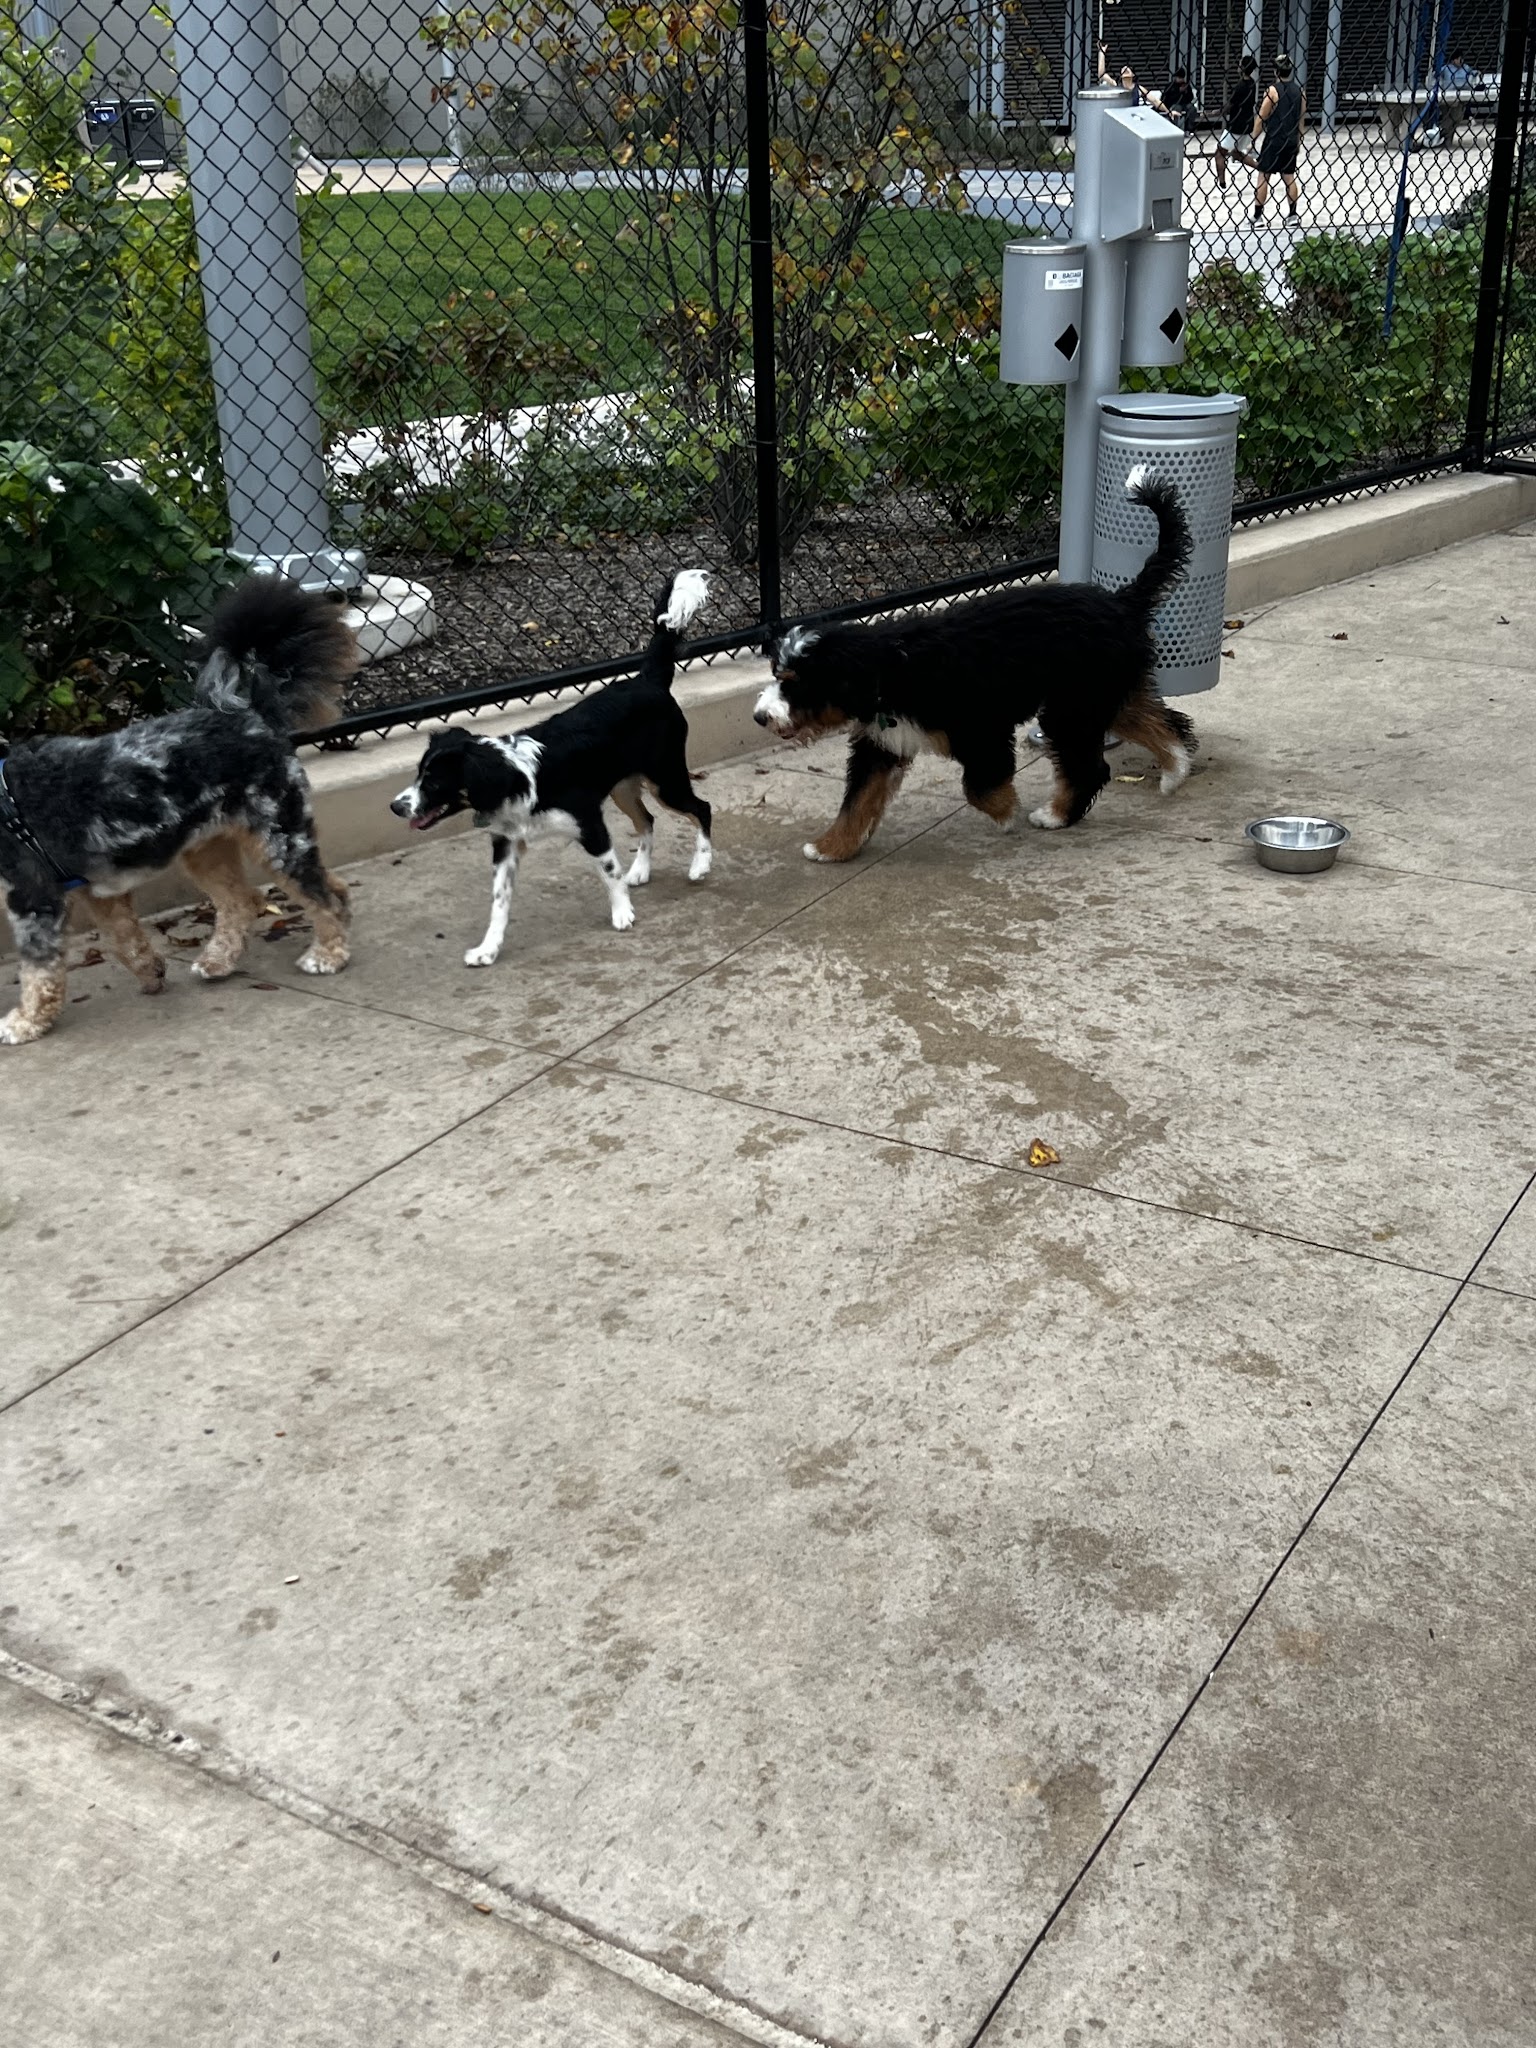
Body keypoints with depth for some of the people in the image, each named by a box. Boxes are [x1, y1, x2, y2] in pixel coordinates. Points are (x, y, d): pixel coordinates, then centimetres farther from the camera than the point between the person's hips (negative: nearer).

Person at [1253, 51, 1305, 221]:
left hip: (1273, 140, -5)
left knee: (1263, 176, 0)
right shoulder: (1300, 91, 6)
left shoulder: (1273, 91, -11)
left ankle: (1257, 215, 0)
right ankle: (1293, 213, 10)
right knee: (1289, 176, 11)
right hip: (1291, 141, 5)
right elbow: (1301, 119, 11)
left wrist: (1253, 139, -3)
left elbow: (1261, 118, -11)